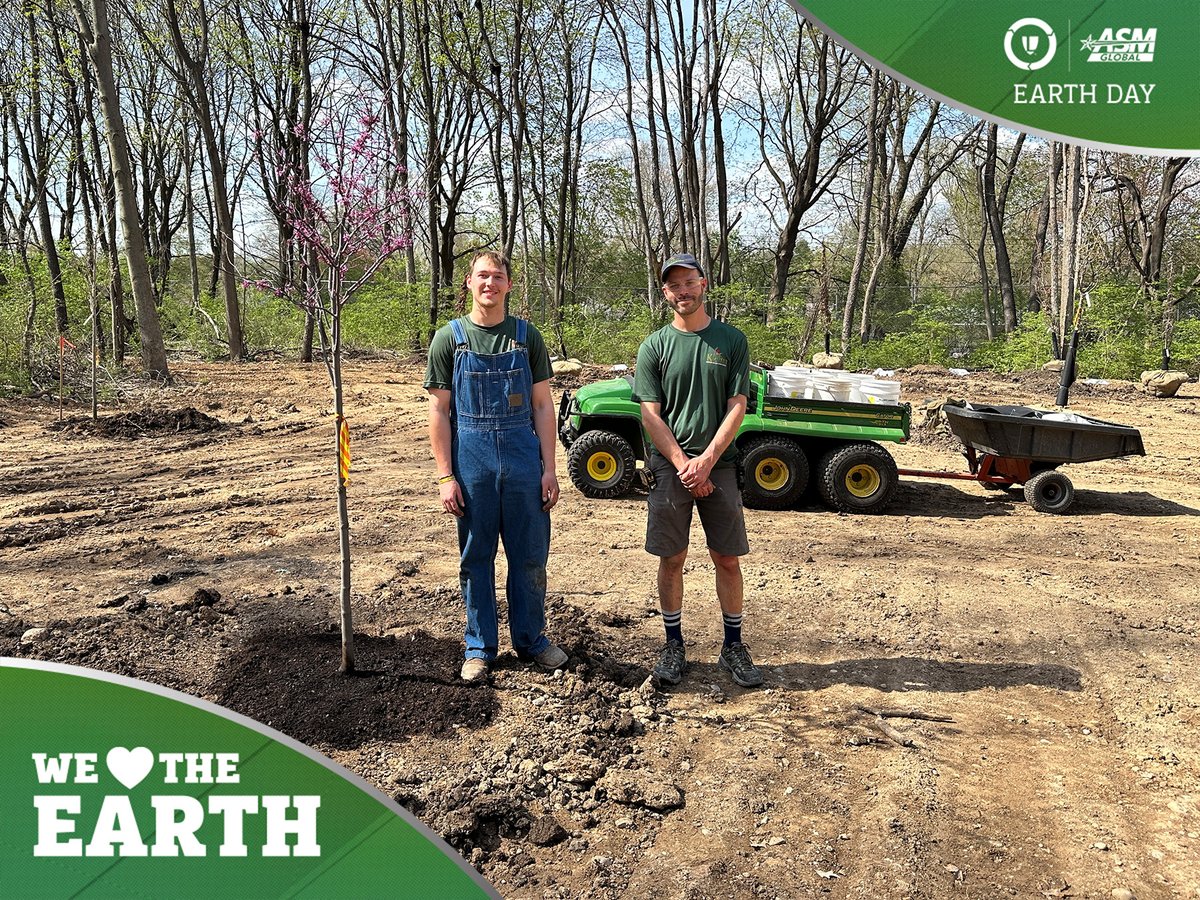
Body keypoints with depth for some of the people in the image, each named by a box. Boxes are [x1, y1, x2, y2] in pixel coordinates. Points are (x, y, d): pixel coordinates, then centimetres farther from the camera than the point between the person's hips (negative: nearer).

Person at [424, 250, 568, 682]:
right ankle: (480, 647, 22)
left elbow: (542, 405, 6)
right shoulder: (449, 338, 2)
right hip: (470, 460, -1)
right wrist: (445, 476, -5)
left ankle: (531, 639, 25)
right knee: (476, 559, 8)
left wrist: (549, 468, 0)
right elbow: (439, 411, 1)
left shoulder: (526, 336, 6)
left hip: (523, 457, 1)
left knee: (530, 557, 8)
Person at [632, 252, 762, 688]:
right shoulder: (654, 346, 3)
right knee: (671, 559, 5)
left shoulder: (731, 340, 4)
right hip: (670, 465, 0)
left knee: (727, 558, 5)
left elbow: (737, 407, -2)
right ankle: (674, 644, 19)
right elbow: (651, 415, -1)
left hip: (719, 464, 0)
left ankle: (733, 645, 20)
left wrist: (705, 461, -12)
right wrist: (683, 465, -11)